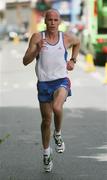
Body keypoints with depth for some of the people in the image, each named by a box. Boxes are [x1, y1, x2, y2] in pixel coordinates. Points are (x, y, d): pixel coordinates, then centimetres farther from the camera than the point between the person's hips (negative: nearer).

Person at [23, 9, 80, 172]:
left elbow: (77, 43, 24)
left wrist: (73, 60, 12)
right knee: (46, 120, 10)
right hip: (44, 83, 1)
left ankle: (58, 135, 0)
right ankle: (46, 153, 30)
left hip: (62, 81, -1)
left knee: (57, 107, -31)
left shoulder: (67, 38, -1)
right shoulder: (37, 37, -6)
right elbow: (25, 61, -9)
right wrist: (37, 50, -26)